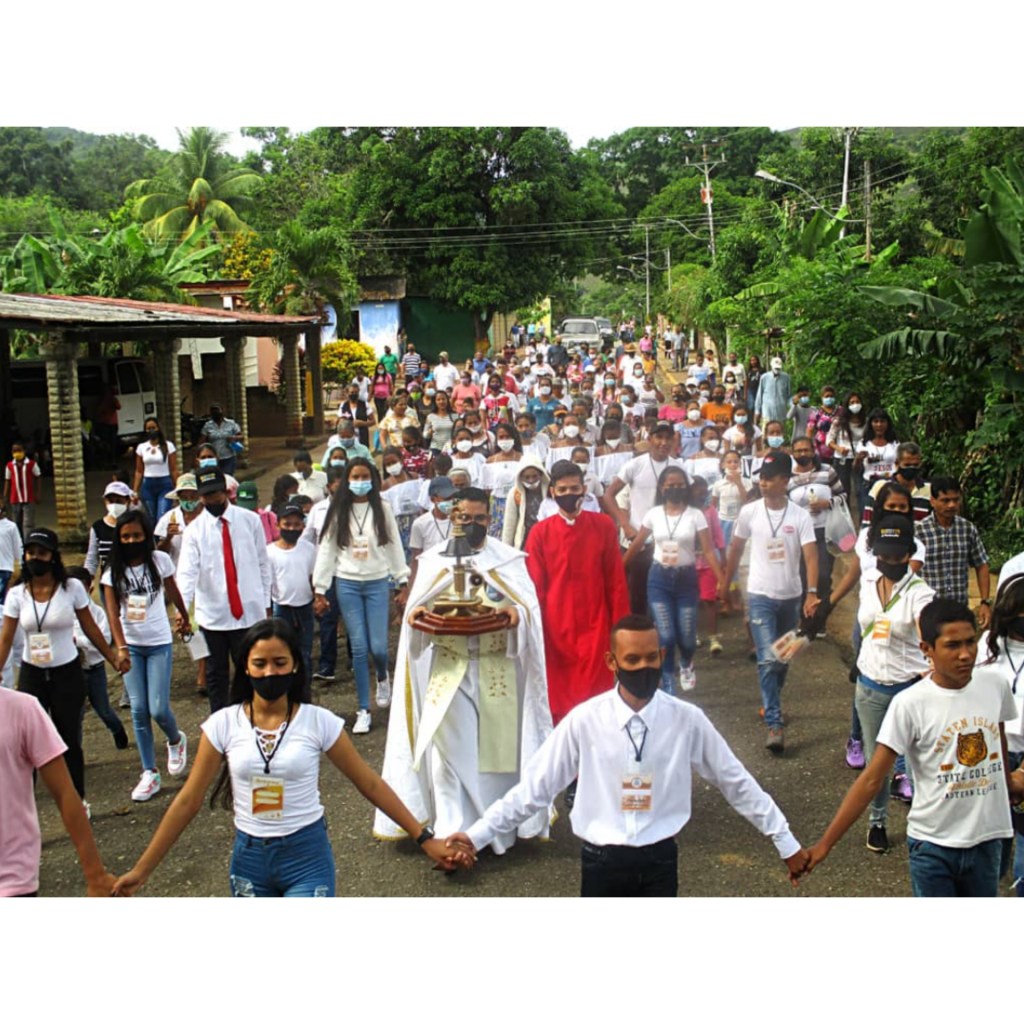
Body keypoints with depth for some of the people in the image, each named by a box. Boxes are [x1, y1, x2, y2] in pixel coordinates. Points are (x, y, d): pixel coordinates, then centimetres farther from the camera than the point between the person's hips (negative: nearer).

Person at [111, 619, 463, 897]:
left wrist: (424, 838, -5)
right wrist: (141, 871, -3)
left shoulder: (319, 722, -11)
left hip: (307, 855, -2)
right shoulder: (223, 724, -7)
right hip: (249, 857, 3)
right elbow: (188, 801, -2)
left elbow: (370, 784, -4)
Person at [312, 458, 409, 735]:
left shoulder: (383, 510, 3)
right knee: (359, 647, -1)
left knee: (378, 646, -6)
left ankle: (383, 678, 31)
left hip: (377, 583, 0)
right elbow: (326, 550, 4)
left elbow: (394, 546, 6)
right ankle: (364, 710, 9)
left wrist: (402, 584, 3)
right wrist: (319, 591, 1)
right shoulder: (338, 512, 3)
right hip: (347, 584, 0)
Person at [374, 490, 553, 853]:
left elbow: (530, 604, -2)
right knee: (448, 749, -5)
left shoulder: (509, 559, 6)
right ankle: (452, 835, 0)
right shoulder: (433, 560, 10)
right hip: (448, 670, 1)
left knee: (498, 746, 3)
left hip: (498, 669, 0)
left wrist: (516, 612, -25)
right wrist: (415, 614, -16)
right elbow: (417, 610, 8)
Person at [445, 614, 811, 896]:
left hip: (659, 860, 1)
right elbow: (535, 786, -5)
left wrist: (786, 843, 7)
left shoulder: (688, 720, -7)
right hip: (602, 860, -1)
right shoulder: (583, 721, -11)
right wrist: (476, 835, -9)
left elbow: (738, 784, 2)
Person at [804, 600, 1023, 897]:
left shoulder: (995, 685, -6)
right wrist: (825, 843, -19)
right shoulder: (910, 704, -18)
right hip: (933, 845, -4)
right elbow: (871, 779, -16)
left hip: (987, 839, 4)